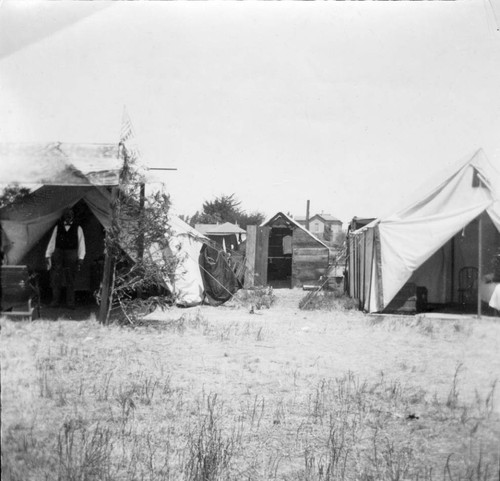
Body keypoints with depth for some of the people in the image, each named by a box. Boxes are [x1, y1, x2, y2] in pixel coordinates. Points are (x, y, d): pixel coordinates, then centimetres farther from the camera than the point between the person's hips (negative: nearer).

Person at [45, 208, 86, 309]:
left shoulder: (77, 228, 4)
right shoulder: (58, 227, 7)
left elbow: (81, 244, 5)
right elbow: (52, 242, 10)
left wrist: (80, 259, -1)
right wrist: (48, 255, 6)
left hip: (71, 255, -1)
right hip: (58, 253, 1)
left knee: (70, 279, 1)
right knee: (56, 279, -2)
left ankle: (70, 302, 7)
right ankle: (55, 301, 6)